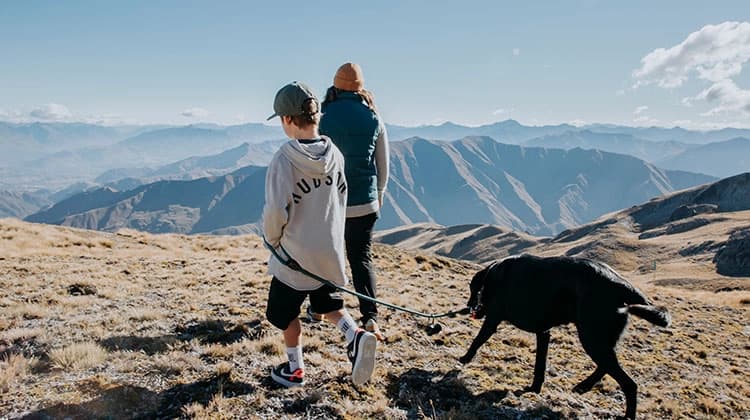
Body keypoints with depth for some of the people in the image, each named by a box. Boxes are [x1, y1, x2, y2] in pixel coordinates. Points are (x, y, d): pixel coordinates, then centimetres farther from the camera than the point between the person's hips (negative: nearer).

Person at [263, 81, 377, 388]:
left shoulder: (284, 159, -21)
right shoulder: (333, 153, -4)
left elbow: (275, 211, -23)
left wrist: (272, 239, -3)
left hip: (294, 254, -5)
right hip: (330, 251, 5)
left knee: (286, 312, 18)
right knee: (330, 304, 25)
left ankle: (294, 369, 31)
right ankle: (356, 336, 1)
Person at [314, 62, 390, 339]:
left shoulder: (322, 118, -7)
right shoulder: (373, 119, -1)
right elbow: (383, 164, 6)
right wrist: (379, 195, 20)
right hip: (364, 204, 1)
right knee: (361, 259, 9)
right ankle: (370, 317, -3)